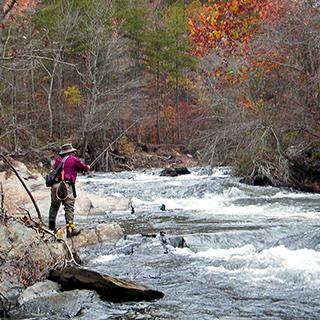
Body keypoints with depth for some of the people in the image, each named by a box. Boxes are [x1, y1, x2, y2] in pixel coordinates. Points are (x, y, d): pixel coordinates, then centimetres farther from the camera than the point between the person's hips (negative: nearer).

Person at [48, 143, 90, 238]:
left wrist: (77, 169, 38)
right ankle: (70, 229, -8)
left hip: (55, 185, 6)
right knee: (69, 208, -4)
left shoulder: (58, 159, 17)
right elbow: (85, 168, 12)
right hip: (67, 185, -6)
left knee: (54, 206, 17)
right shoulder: (73, 159, 2)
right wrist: (87, 167, 35)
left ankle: (51, 227, 26)